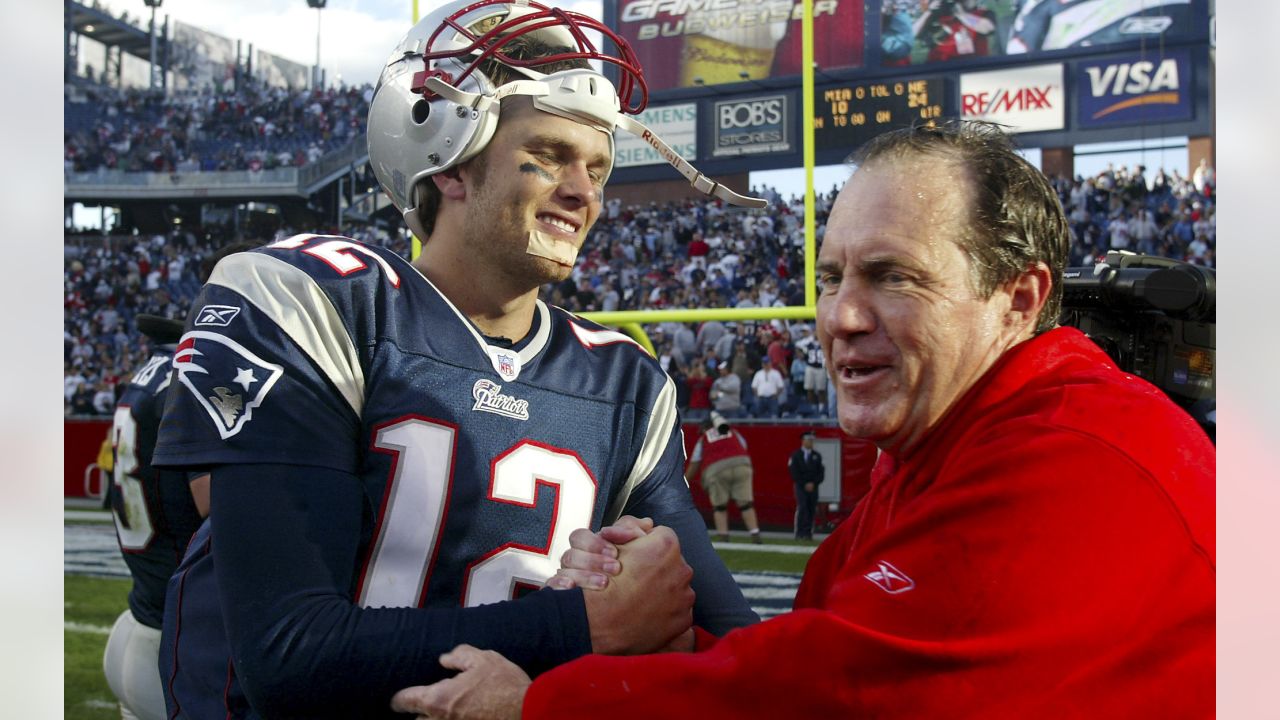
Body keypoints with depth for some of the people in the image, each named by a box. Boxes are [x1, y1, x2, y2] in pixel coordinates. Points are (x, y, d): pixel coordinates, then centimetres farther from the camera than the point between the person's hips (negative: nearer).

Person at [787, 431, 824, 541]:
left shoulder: (817, 456, 12)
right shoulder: (796, 455, 2)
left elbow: (821, 472, 8)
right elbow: (794, 472, -3)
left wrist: (813, 483, -5)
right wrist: (804, 484, -8)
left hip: (813, 487, 3)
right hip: (801, 486, -3)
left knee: (811, 509, -2)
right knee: (802, 507, -15)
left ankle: (808, 533, 0)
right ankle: (799, 533, -15)